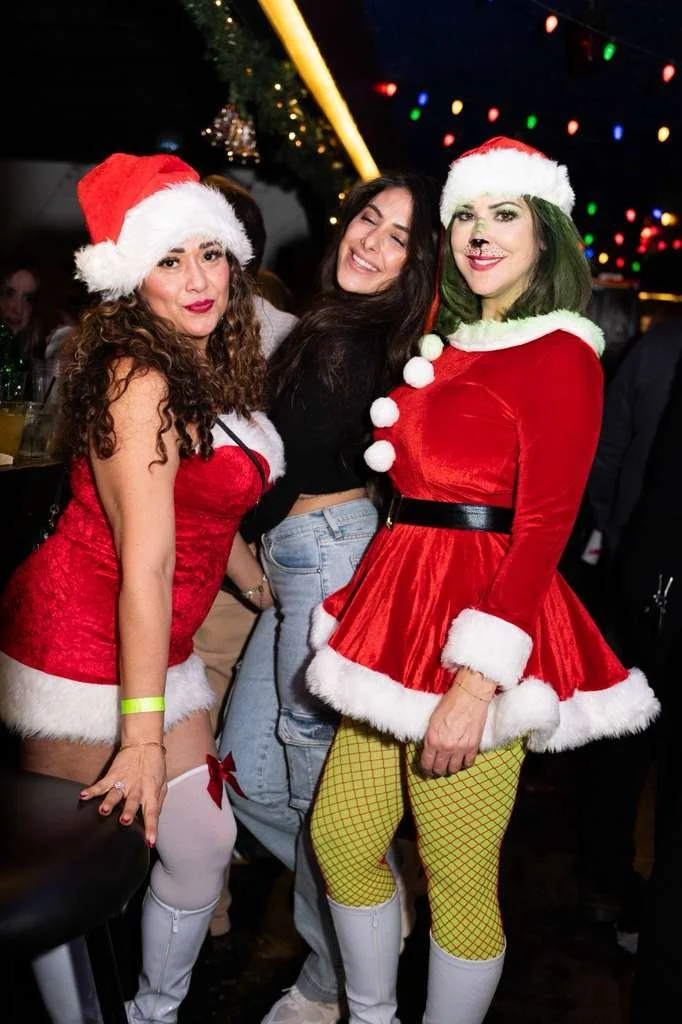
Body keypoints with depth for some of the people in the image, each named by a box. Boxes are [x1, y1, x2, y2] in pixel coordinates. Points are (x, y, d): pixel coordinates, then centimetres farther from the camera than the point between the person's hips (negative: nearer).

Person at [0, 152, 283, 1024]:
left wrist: (273, 600, 22)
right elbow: (145, 563, -24)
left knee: (204, 844, 11)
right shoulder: (138, 379, -20)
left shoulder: (213, 372, 7)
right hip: (80, 648, -8)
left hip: (159, 648, 8)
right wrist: (143, 734, -23)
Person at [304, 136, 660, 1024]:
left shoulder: (559, 354, -8)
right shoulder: (447, 346, 15)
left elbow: (543, 530, -14)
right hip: (399, 611, 8)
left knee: (459, 879, 2)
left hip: (483, 613, -8)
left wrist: (476, 683, -19)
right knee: (341, 838, 15)